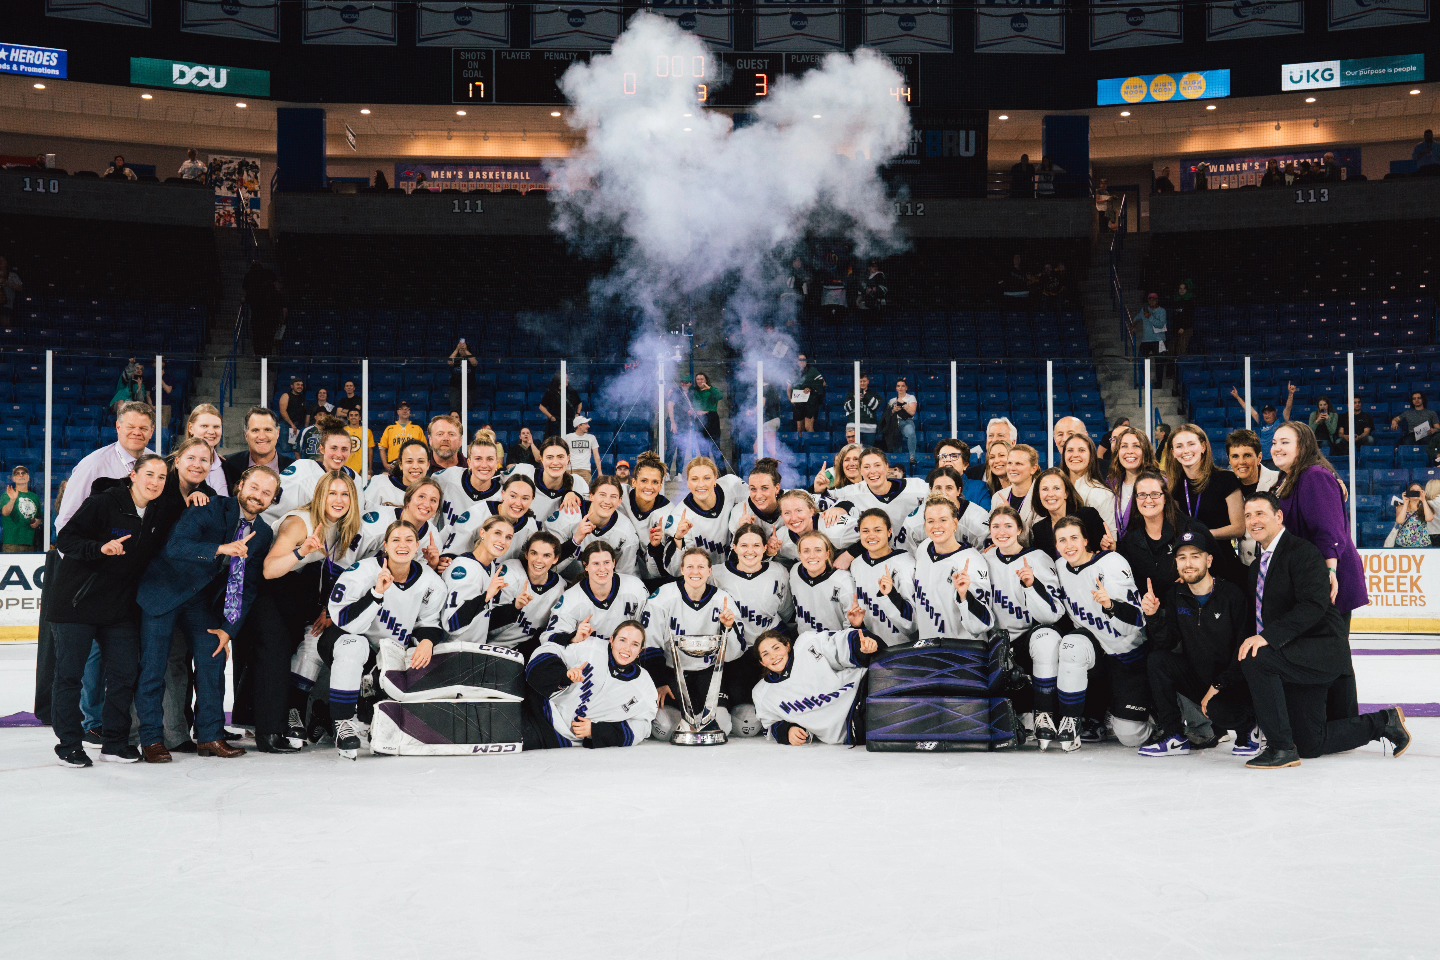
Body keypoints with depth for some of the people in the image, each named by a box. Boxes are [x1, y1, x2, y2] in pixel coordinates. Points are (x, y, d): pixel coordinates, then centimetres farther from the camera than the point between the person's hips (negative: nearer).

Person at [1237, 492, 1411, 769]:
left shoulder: (1302, 551, -12)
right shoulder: (1258, 566, 16)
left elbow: (1314, 604, -25)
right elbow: (1263, 617, 20)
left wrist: (1268, 636, -33)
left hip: (1322, 650, -9)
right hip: (1294, 658, 9)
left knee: (1256, 660, -32)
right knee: (1310, 746, 7)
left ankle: (1281, 747, -23)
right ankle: (1383, 723, 28)